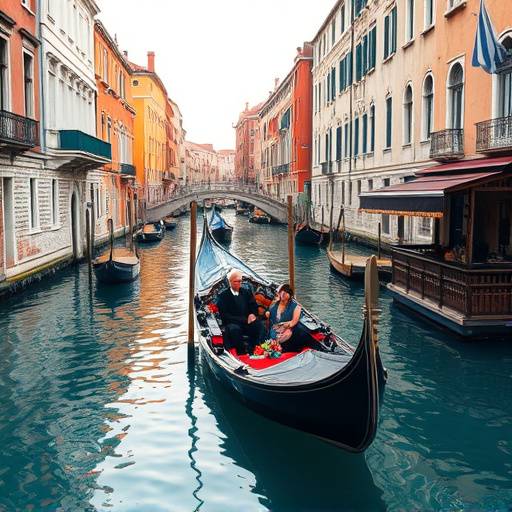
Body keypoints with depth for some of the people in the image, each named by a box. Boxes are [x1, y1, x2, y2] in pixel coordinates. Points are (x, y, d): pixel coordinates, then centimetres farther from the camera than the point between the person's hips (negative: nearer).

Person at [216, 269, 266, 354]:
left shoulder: (247, 292, 15)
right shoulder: (223, 296, 1)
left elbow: (254, 307, 16)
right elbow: (225, 316, -7)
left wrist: (252, 314, -10)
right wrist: (244, 320, -15)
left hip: (248, 322, 4)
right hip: (232, 324, -3)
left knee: (261, 325, -27)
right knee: (234, 329, -37)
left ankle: (253, 351, -28)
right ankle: (241, 353, -26)